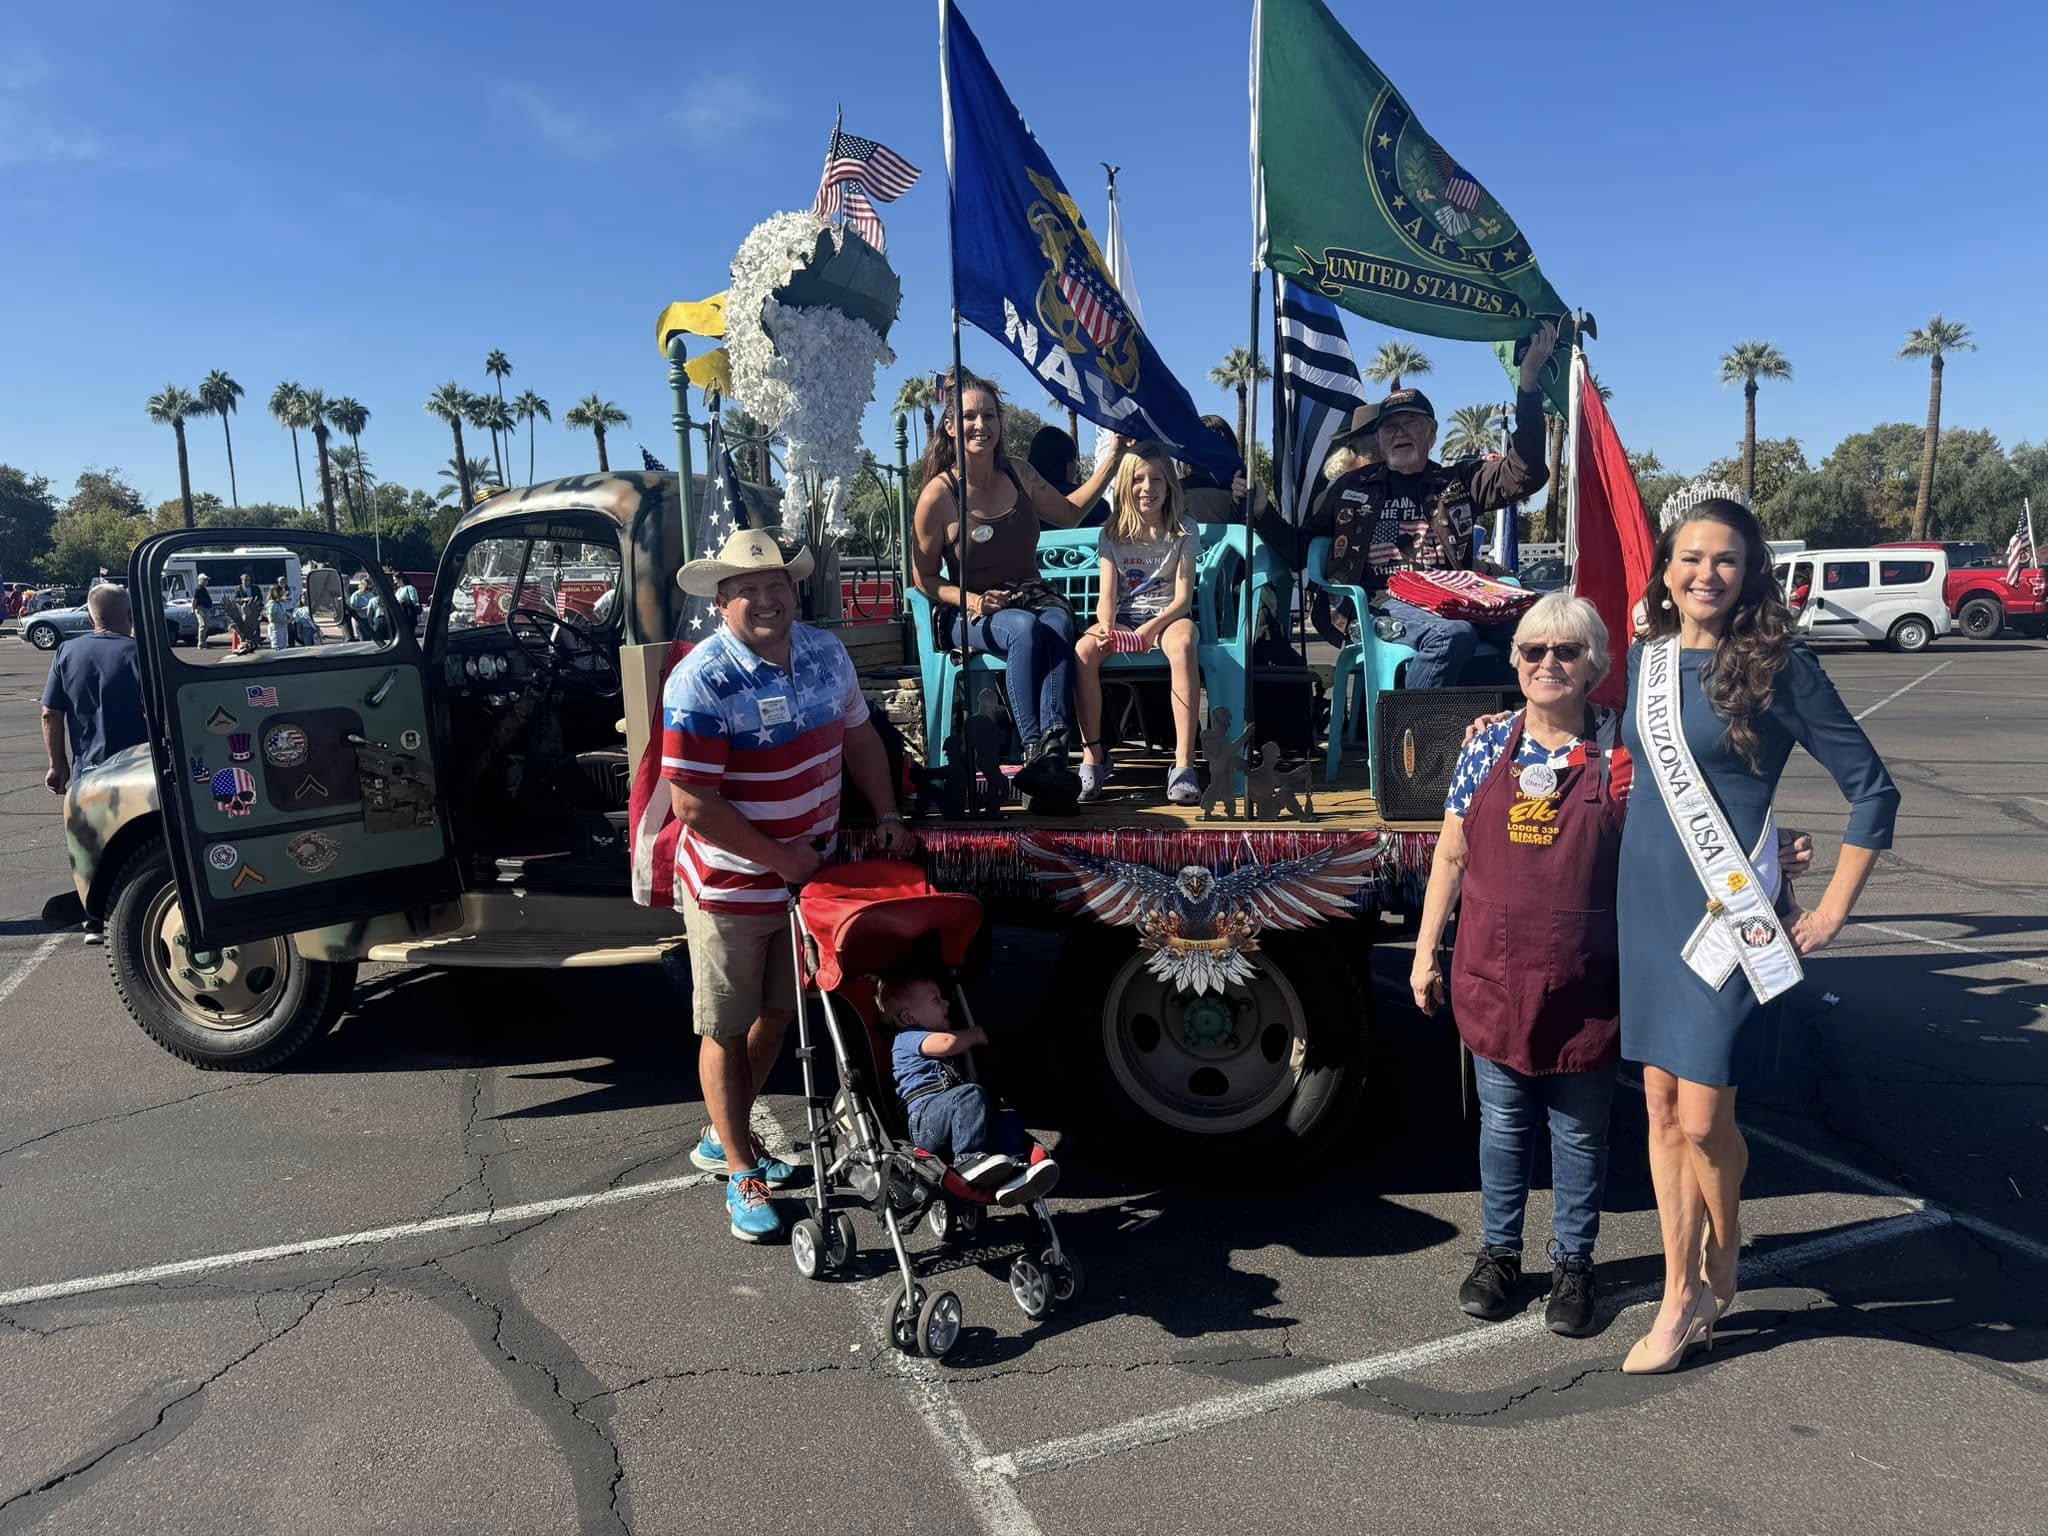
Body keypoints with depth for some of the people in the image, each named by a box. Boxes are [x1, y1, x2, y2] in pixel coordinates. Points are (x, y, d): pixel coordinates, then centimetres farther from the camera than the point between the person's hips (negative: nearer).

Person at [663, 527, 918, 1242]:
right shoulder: (700, 682, -22)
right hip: (730, 887, -6)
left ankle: (725, 1136, 42)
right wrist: (779, 857, -20)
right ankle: (740, 1171, 27)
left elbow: (858, 737, 12)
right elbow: (694, 806, -25)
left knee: (777, 1013, 20)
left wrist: (888, 815, 3)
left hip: (809, 874, 7)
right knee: (726, 1029, 9)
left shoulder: (826, 653, -2)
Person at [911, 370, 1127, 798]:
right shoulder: (938, 494, -5)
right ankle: (1036, 750, -39)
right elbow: (923, 578, 1)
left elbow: (1069, 513, 27)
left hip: (1032, 597, 4)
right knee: (1026, 629, -37)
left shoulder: (1020, 477, 9)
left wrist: (1112, 457, 21)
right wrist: (969, 600, -17)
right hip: (970, 615, -3)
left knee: (1059, 621, -34)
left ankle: (1052, 754, -47)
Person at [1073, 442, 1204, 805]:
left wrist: (1151, 629, -23)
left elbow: (1182, 598, -5)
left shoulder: (1184, 531, 3)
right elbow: (1106, 595, 0)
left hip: (1169, 616, -2)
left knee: (1182, 646, -39)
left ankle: (1184, 763, -40)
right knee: (1083, 650, -32)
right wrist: (1106, 626, -24)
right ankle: (1092, 755, -21)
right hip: (1125, 618, 2)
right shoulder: (1113, 534, 8)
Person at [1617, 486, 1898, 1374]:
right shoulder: (1646, 657, 6)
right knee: (1661, 1108, 10)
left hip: (1727, 917, -5)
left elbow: (1872, 787, -5)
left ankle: (1711, 1277, 26)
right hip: (1645, 908, 5)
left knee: (1704, 1119, -1)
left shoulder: (1775, 665, -8)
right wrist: (1634, 888, 13)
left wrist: (1832, 912, -7)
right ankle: (1683, 1292, 23)